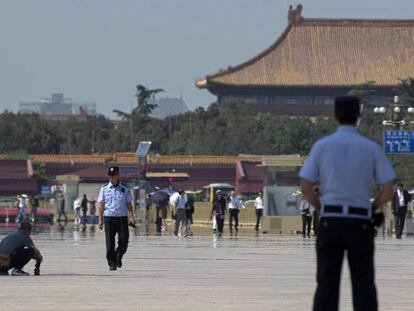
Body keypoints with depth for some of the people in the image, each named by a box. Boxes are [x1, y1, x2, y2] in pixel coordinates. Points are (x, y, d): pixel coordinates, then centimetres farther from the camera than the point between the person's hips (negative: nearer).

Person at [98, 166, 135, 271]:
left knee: (124, 240, -4)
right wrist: (100, 219, -2)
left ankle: (118, 257, 20)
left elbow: (129, 204, 7)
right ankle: (112, 263, 6)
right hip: (109, 217, -1)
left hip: (122, 218, 1)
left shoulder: (125, 188, 7)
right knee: (110, 242, -1)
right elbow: (101, 204, 4)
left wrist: (131, 217, -4)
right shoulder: (104, 188, 5)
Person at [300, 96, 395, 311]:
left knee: (327, 284, 4)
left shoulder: (322, 145, 1)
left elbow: (305, 189, 2)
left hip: (330, 221, 0)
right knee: (364, 285, 4)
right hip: (360, 223, 0)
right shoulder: (372, 148, 2)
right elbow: (388, 191, -1)